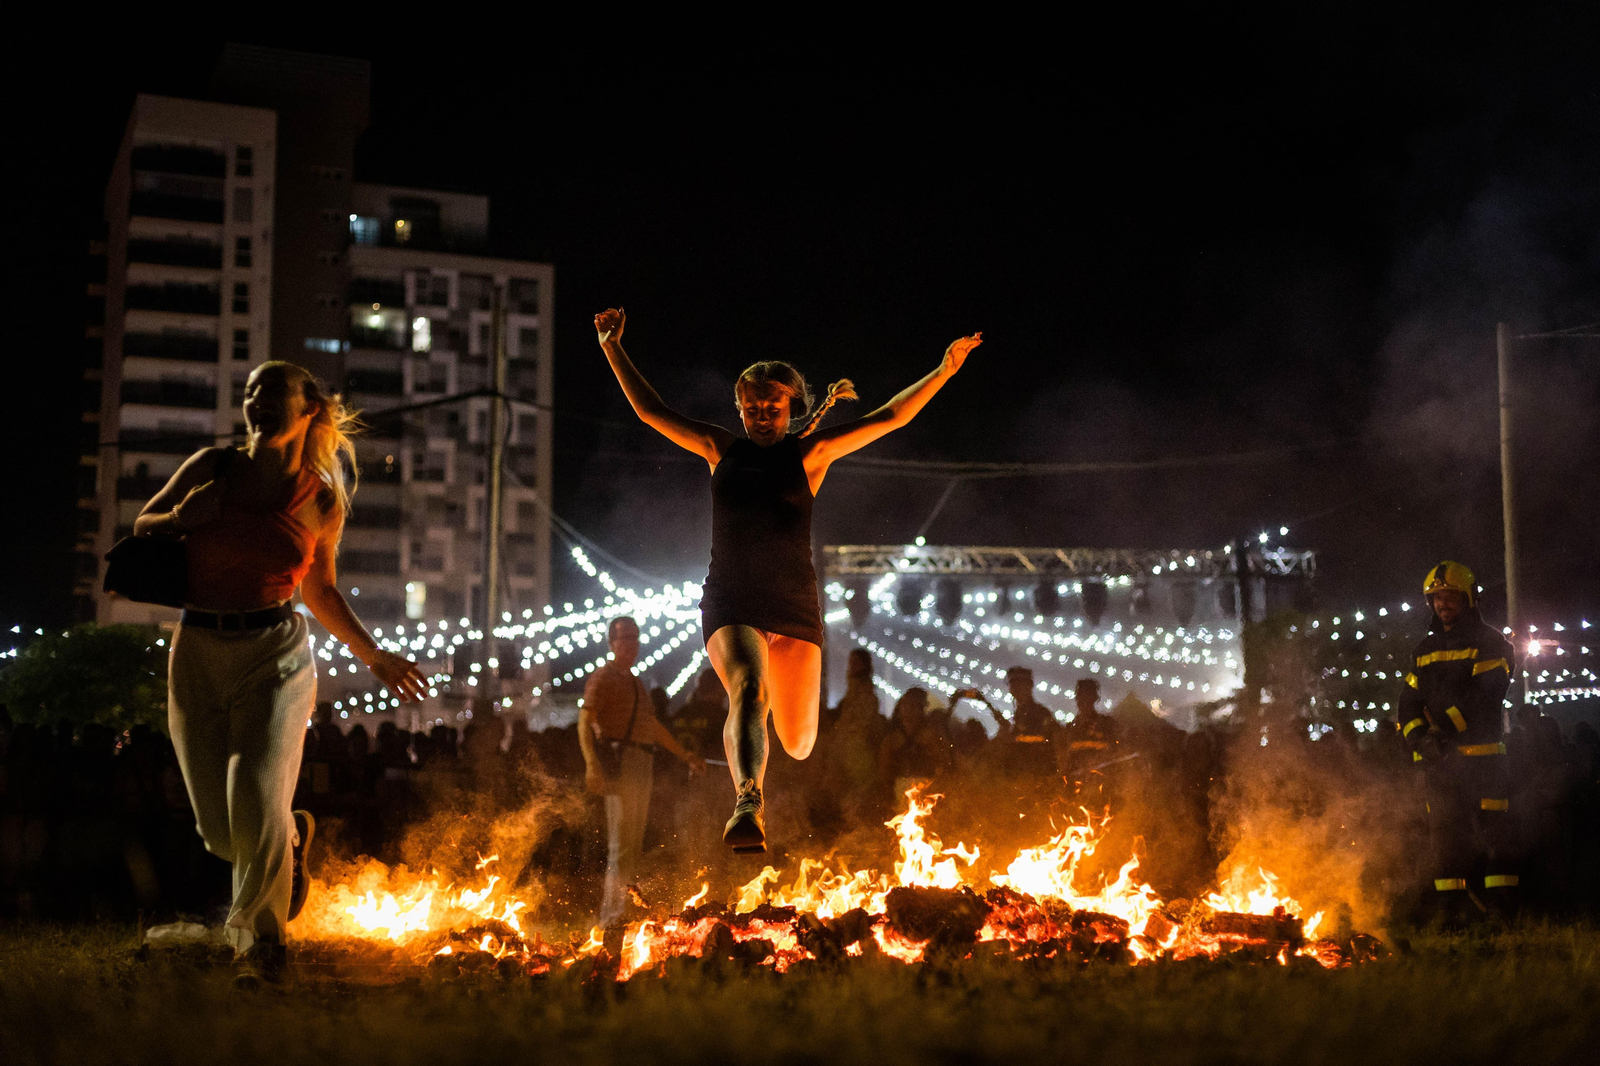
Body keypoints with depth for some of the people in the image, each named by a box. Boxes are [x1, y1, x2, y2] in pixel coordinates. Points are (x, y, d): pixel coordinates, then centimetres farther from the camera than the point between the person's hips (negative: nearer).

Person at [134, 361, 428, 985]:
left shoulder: (323, 501, 2)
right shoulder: (211, 469, 1)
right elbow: (142, 526, 15)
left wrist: (374, 657, 11)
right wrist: (181, 519, -8)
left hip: (274, 657, -2)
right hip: (197, 658, 2)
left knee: (255, 800, -20)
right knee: (221, 831, 2)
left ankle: (259, 939, 3)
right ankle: (289, 836, 38)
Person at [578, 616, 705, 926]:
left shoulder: (635, 682, 24)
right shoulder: (603, 677, -2)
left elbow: (655, 727, 31)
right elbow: (585, 721, -14)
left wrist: (685, 756, 27)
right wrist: (592, 764, -27)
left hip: (641, 764, 9)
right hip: (619, 763, -9)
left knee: (635, 843, 11)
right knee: (622, 842, -13)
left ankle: (623, 909, 17)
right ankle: (612, 912, -12)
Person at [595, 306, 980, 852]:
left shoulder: (810, 452, 4)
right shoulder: (720, 449, 9)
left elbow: (889, 417, 0)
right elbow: (651, 411, 13)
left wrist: (944, 370, -7)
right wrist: (614, 350, 10)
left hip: (795, 605, 1)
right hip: (730, 602, 0)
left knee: (798, 744, 6)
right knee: (748, 690, -31)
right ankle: (747, 803, -46)